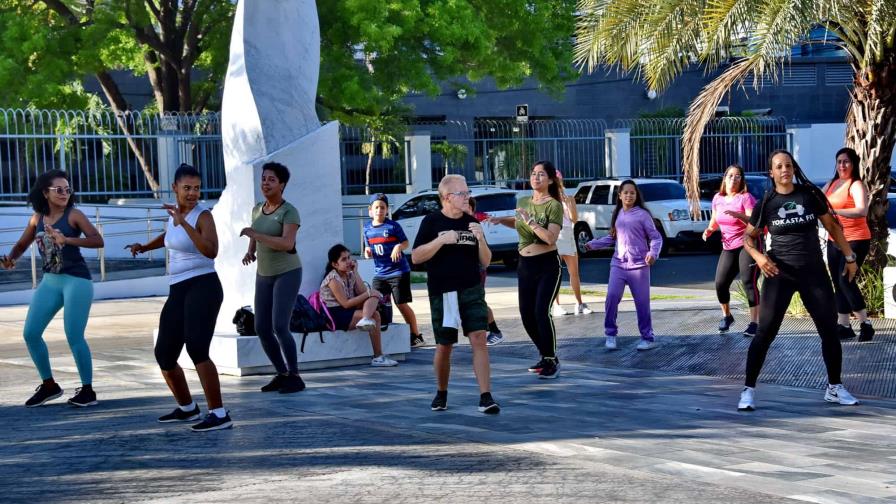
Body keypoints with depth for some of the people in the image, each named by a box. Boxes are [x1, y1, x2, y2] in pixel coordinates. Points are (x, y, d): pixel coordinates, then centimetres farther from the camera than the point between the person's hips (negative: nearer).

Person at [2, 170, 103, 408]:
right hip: (50, 281, 6)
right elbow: (22, 245, 17)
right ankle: (49, 385, 19)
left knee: (74, 337, -9)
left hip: (76, 280, -6)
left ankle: (88, 390, 5)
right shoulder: (37, 219, 7)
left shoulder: (73, 215, -8)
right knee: (31, 333, 3)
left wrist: (67, 240, -31)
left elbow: (98, 240, -19)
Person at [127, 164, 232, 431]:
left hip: (203, 287, -8)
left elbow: (211, 252, -25)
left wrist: (184, 223, -28)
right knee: (164, 355, 11)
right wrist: (143, 247, 26)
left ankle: (219, 415, -25)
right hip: (178, 292, 8)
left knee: (196, 349, -27)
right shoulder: (176, 211, 15)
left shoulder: (203, 214, -7)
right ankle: (187, 408, 35)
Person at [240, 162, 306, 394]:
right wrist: (250, 252, 3)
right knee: (262, 329, 1)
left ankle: (295, 377, -6)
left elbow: (287, 244, -29)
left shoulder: (290, 212, -15)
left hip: (288, 274, -7)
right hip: (265, 276, 7)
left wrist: (255, 235, -27)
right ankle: (282, 374, 16)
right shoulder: (258, 209, 7)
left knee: (280, 327, -19)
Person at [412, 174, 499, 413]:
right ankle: (441, 394, 28)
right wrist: (442, 240, -18)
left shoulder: (471, 223, 8)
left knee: (479, 339, -11)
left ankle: (486, 397, -12)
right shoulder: (432, 222, -1)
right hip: (442, 294, -2)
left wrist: (480, 239, -8)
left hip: (472, 291, 2)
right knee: (444, 346, 7)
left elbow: (486, 261, 10)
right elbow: (416, 257, -7)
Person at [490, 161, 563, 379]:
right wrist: (501, 220, 13)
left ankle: (552, 361, -4)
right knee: (527, 315, 7)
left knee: (542, 312, -17)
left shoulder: (554, 205, -10)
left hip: (547, 265, -7)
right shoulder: (523, 201, 9)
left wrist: (530, 221, -25)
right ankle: (546, 357, 25)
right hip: (525, 265, 7)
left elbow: (551, 238, -22)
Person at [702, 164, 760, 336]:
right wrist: (709, 229, 2)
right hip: (728, 247, 6)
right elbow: (715, 220, 22)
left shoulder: (746, 197, -11)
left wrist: (738, 214, -33)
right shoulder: (717, 198, 8)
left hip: (748, 245, -6)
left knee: (748, 283, -14)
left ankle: (754, 323, -12)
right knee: (720, 284, -1)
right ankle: (726, 316, 23)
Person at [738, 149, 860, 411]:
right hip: (779, 274, -2)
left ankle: (835, 387, 22)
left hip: (814, 272, 2)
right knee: (765, 332, -7)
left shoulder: (810, 194, 1)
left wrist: (849, 257, 8)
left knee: (830, 329, 6)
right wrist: (758, 256, -13)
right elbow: (748, 236, 6)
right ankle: (748, 390, -1)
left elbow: (832, 226, 9)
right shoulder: (767, 203, -1)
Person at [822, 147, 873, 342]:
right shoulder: (832, 184, 11)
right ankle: (843, 326, 15)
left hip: (855, 240, -8)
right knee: (837, 283, 8)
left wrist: (835, 211, -38)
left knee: (845, 280, -17)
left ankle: (865, 324, -8)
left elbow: (862, 211, -28)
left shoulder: (856, 185, -13)